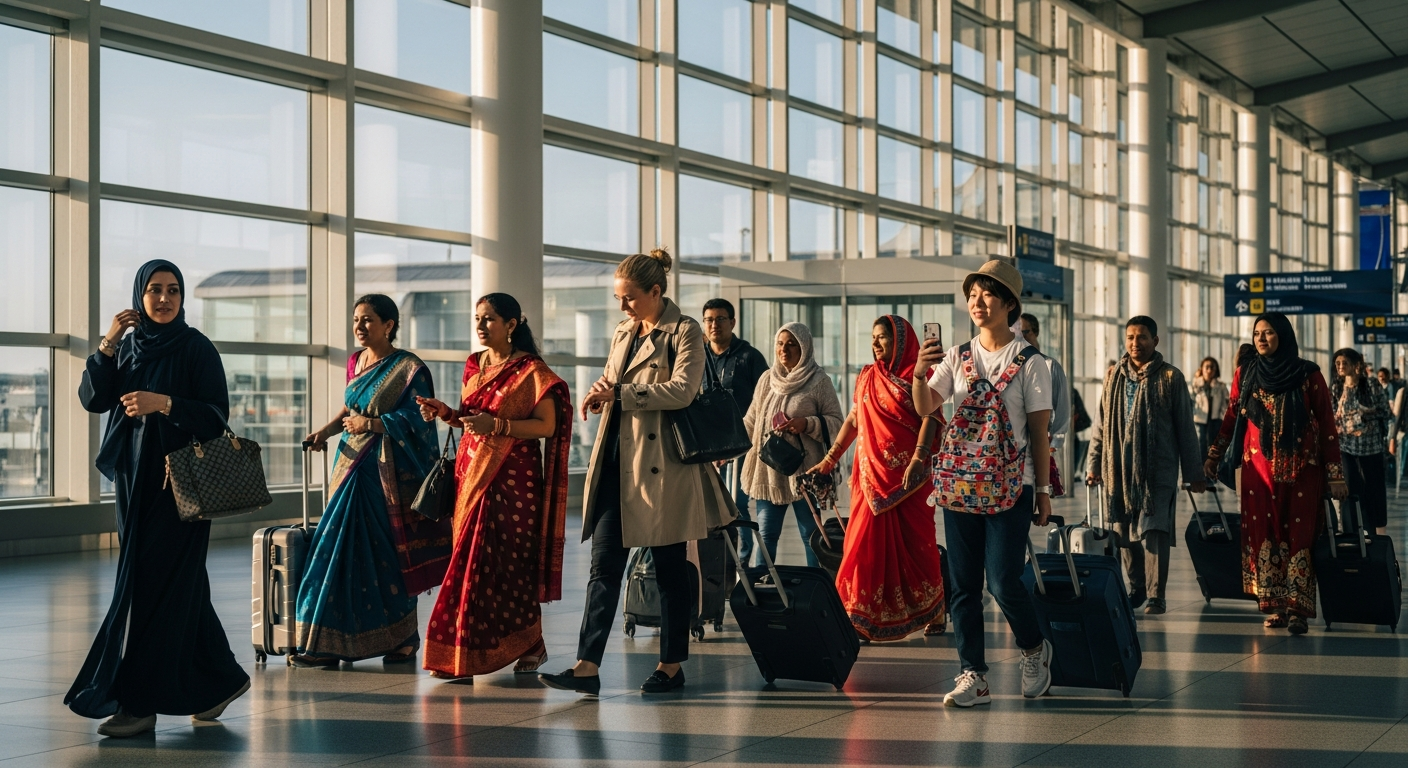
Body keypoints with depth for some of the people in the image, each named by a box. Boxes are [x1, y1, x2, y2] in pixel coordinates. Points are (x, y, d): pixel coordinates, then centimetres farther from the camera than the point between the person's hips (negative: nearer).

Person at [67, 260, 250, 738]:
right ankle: (221, 679, 23)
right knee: (180, 585, 11)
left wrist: (164, 403, -24)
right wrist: (108, 344, -9)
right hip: (134, 479, 6)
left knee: (153, 585, -8)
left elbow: (217, 414, -11)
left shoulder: (197, 349, -6)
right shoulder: (127, 347, 10)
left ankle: (138, 701, -5)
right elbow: (93, 400, 0)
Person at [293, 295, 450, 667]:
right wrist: (326, 431, 7)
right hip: (353, 464, 6)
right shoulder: (355, 362, 13)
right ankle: (328, 643, 3)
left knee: (389, 554, -3)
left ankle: (402, 638, 10)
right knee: (345, 548, 1)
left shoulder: (409, 369, -7)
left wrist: (370, 423, -17)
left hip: (388, 470, -6)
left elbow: (416, 421, -11)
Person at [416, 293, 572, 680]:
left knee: (507, 561, -6)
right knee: (470, 559, 4)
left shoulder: (531, 370, -7)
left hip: (511, 477, -6)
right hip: (472, 473, 6)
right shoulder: (474, 366, 13)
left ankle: (529, 644, 8)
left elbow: (548, 425, -12)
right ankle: (460, 651, 8)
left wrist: (497, 425, -21)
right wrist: (447, 413, 2)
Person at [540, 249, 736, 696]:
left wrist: (620, 394, -16)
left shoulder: (685, 333, -5)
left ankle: (671, 665, 14)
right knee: (604, 563, 0)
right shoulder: (623, 333, 17)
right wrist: (600, 394, 1)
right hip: (618, 459, 7)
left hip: (662, 462, -6)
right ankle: (587, 666, -3)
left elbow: (682, 390, -18)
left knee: (669, 566, 3)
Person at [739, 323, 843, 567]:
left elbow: (836, 421, -3)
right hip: (768, 468, 4)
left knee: (810, 534, 4)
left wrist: (807, 424, -18)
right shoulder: (767, 379, 11)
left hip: (803, 470, -4)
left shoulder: (819, 382, -3)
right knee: (766, 534, 6)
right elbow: (751, 421, 17)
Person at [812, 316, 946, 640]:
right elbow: (853, 420, 19)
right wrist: (830, 460, 17)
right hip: (872, 474, 4)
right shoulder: (867, 377, 14)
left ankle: (932, 613, 12)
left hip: (908, 475, -4)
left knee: (914, 541, 0)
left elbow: (929, 418, -13)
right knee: (868, 542, 0)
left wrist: (918, 459, -26)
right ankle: (865, 618, 3)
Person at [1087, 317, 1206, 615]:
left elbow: (1186, 428, 2)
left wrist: (1194, 473, 2)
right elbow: (1102, 425, 16)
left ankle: (1156, 595, -4)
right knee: (1125, 534, 6)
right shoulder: (1114, 378, 11)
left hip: (1158, 470, -4)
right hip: (1119, 469, 4)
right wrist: (1095, 464, 10)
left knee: (1153, 531, -10)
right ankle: (1136, 587, 21)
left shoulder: (1170, 378, 1)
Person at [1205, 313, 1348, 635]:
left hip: (1302, 468, -2)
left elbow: (1327, 426, -1)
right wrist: (1212, 457, 11)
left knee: (1298, 535, -6)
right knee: (1263, 535, -1)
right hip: (1259, 466, 2)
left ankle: (1297, 610, -7)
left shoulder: (1308, 375, -2)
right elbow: (1230, 418, 13)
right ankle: (1274, 607, 5)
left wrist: (1335, 475, -5)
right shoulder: (1245, 373, 5)